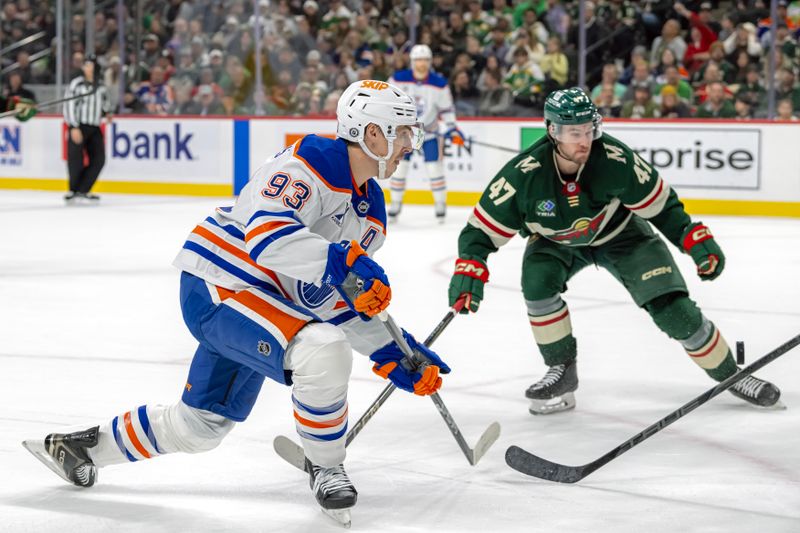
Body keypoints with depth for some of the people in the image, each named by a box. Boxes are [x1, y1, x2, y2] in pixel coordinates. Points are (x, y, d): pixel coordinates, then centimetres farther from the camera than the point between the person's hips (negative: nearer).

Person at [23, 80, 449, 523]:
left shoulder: (370, 211, 10)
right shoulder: (312, 162, -18)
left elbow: (344, 302, 12)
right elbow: (265, 233, -33)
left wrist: (393, 354, 2)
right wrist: (341, 260, -43)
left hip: (264, 304, 10)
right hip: (217, 285, -10)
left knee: (198, 427, 18)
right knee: (322, 351, -31)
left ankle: (83, 447, 38)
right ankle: (325, 469, -10)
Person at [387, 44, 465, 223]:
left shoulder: (439, 84, -9)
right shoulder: (398, 79, -10)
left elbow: (446, 108, -2)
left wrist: (452, 128, -11)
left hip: (429, 131, 0)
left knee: (434, 167, -6)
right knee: (399, 167, 0)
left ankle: (440, 204, 9)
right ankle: (395, 204, 14)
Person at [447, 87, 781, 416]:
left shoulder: (616, 159, -32)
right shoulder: (524, 174, -33)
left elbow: (660, 204, -16)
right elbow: (482, 230, -25)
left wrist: (697, 240, -21)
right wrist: (469, 272, -39)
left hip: (620, 234, -1)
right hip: (556, 241, 1)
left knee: (671, 306, -11)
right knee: (537, 280, -29)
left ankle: (729, 375, 10)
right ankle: (562, 372, -9)